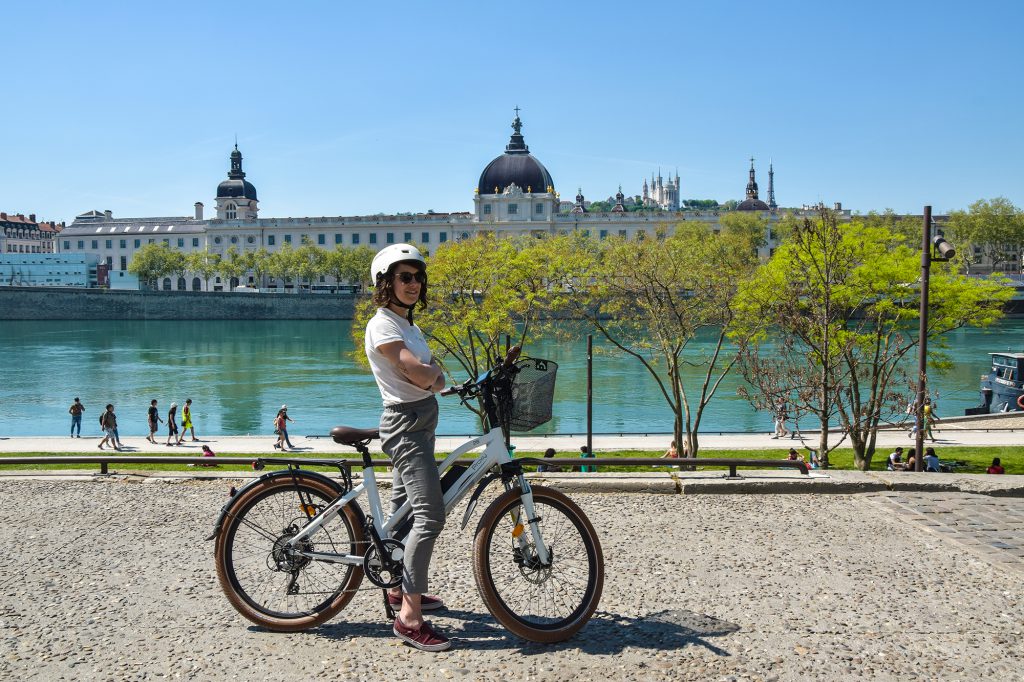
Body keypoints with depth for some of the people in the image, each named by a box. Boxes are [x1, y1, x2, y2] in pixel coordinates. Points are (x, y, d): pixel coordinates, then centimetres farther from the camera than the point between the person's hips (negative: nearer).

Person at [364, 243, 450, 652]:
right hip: (406, 423, -10)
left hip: (420, 422, 10)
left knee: (403, 509, 19)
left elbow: (434, 379, 13)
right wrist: (435, 372, -2)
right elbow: (420, 375, -23)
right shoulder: (382, 325, -14)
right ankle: (409, 617, -12)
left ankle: (401, 590, 33)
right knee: (430, 517, -16)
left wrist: (432, 374, -10)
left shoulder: (406, 324, 16)